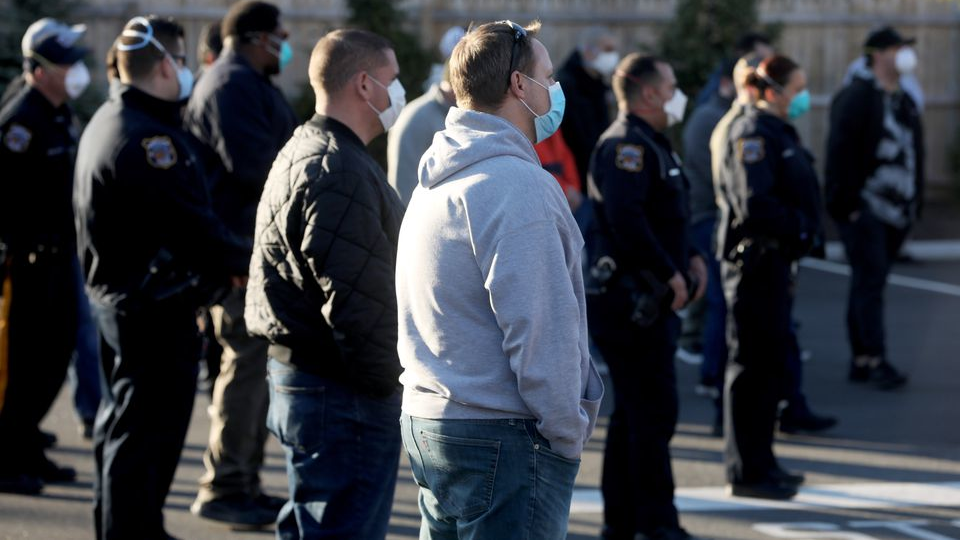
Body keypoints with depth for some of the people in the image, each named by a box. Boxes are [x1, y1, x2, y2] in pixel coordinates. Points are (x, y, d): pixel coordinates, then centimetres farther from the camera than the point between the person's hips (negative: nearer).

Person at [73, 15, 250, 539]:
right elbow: (192, 225, -23)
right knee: (145, 432, -5)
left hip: (116, 295, 11)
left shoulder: (106, 123, 14)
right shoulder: (148, 139, -21)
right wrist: (242, 261, -10)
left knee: (123, 426, 21)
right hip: (155, 308, -11)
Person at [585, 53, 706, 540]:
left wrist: (690, 258, 11)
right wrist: (669, 273, -22)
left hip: (649, 299, 11)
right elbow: (625, 219, -27)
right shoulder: (627, 145, -14)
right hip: (631, 297, -11)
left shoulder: (651, 145, 20)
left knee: (633, 411, 14)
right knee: (653, 412, -8)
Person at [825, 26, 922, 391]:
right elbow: (840, 153, -14)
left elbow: (913, 153, 21)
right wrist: (847, 204, -18)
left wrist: (915, 202, 15)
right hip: (863, 207, -8)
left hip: (896, 210, 8)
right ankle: (875, 361, -15)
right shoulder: (856, 98, -9)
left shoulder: (905, 102, 17)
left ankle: (860, 361, 13)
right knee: (870, 282, -12)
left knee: (869, 283, 10)